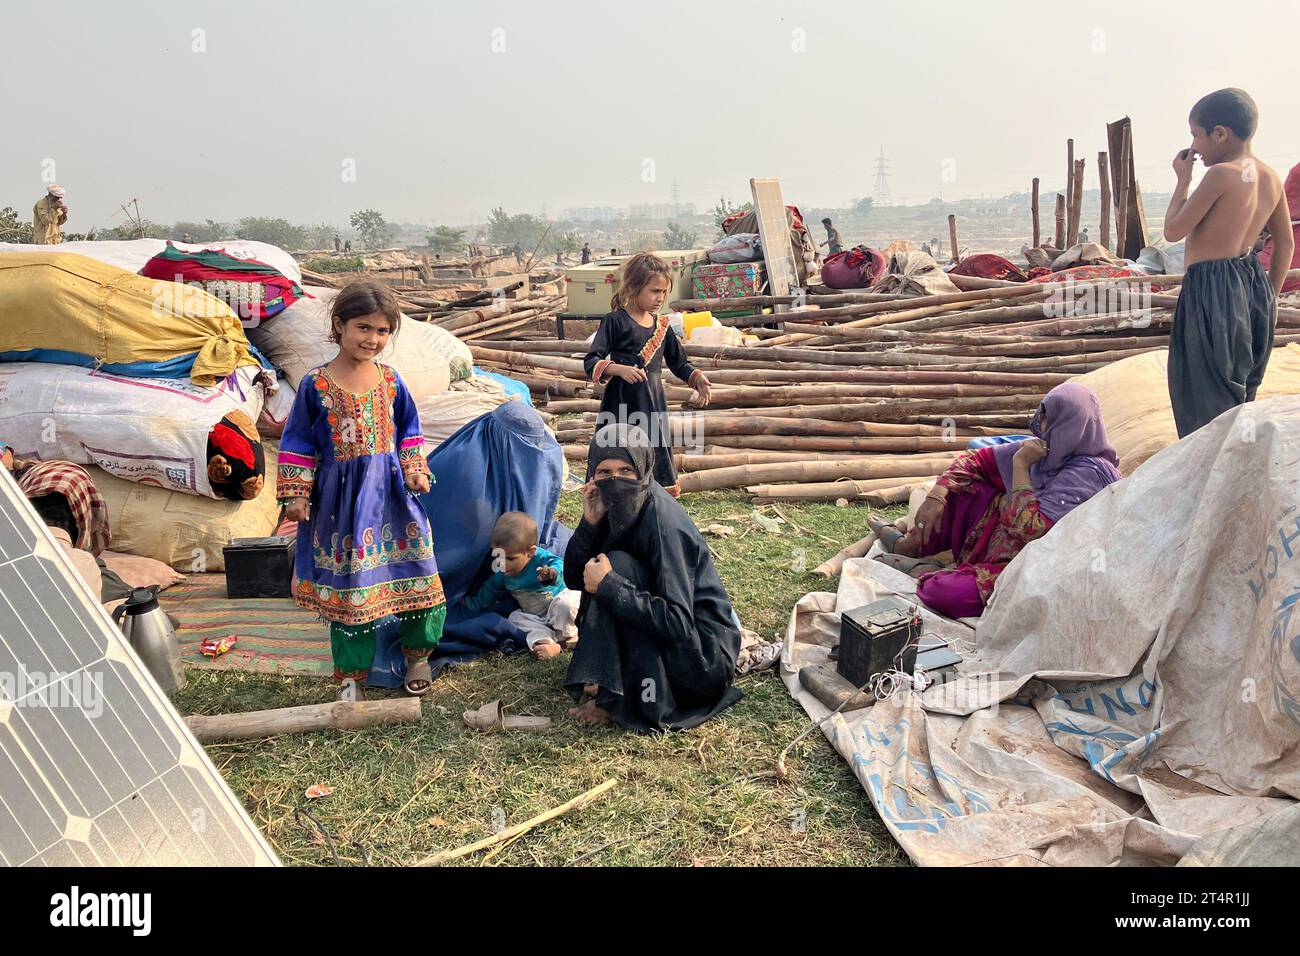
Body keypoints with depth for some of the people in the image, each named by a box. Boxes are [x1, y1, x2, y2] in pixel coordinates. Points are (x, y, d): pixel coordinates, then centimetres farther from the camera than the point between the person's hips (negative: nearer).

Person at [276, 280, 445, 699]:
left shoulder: (390, 380, 2)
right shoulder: (316, 385, -6)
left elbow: (409, 432, 12)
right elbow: (298, 443, -1)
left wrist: (414, 470, -1)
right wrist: (295, 494, -4)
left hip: (390, 492, 3)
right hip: (341, 497, -2)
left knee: (413, 575, 6)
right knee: (347, 583, 7)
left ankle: (418, 653, 30)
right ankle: (351, 673, 23)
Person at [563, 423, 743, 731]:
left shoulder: (663, 523, -24)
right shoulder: (615, 509, -1)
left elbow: (678, 622, -29)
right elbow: (574, 579, 0)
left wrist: (608, 585, -27)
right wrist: (589, 521, -15)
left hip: (703, 658, -9)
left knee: (617, 566, -21)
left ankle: (612, 695, -17)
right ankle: (601, 683, 2)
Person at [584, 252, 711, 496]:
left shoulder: (662, 325, 11)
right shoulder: (615, 322, -7)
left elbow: (679, 362, 20)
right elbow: (591, 362, -13)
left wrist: (696, 378, 0)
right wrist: (619, 369, -30)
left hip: (653, 404, 6)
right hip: (622, 405, -6)